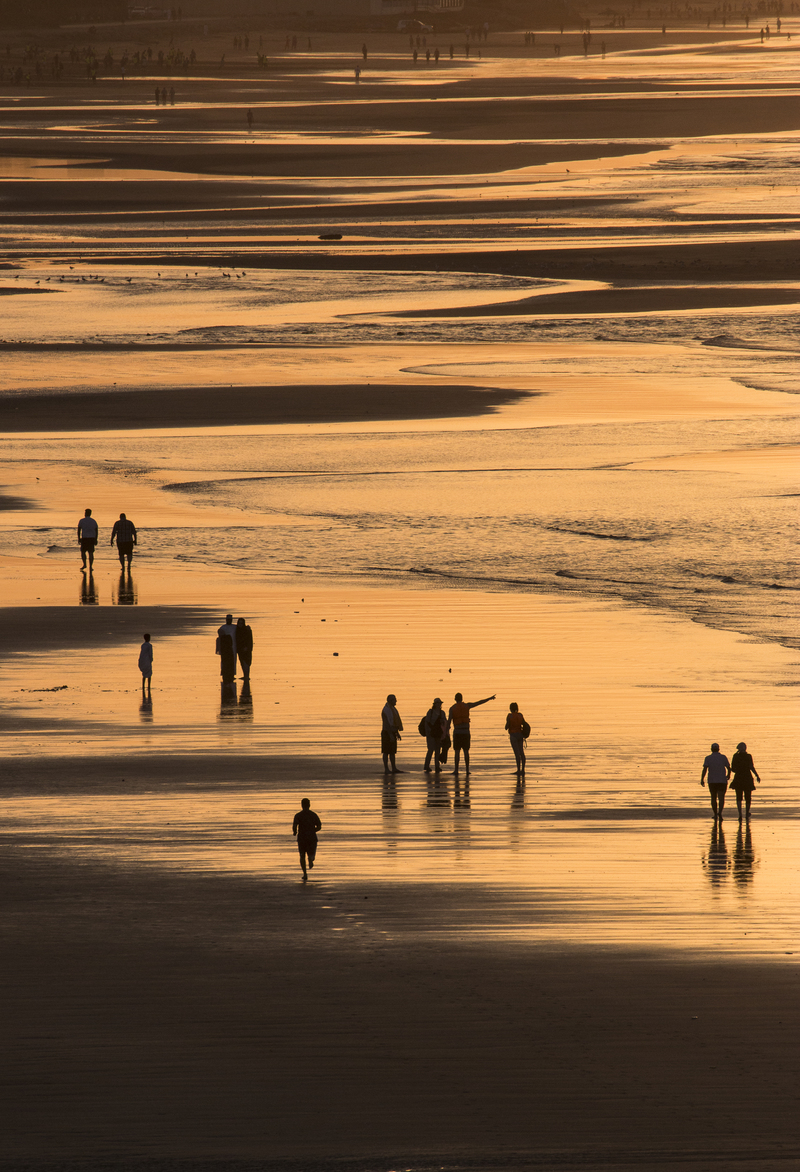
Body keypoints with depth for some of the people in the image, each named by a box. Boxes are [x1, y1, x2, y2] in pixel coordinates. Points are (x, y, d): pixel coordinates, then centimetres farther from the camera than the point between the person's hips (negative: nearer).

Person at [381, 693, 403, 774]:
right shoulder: (386, 710, -17)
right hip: (387, 733, -9)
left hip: (392, 733, 9)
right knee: (386, 751, -6)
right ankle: (386, 769, -4)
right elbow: (386, 723, -22)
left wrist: (397, 733, 20)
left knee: (392, 751, 10)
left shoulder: (392, 709, 14)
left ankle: (394, 768, 13)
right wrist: (390, 735, -25)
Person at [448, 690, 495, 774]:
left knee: (457, 752, 1)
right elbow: (479, 702, 11)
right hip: (466, 732, 2)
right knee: (466, 751, 5)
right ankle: (467, 770, 2)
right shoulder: (466, 706, 3)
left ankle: (456, 770, -4)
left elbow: (449, 721, -9)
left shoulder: (452, 709, -2)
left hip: (457, 732, -2)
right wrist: (490, 698, 24)